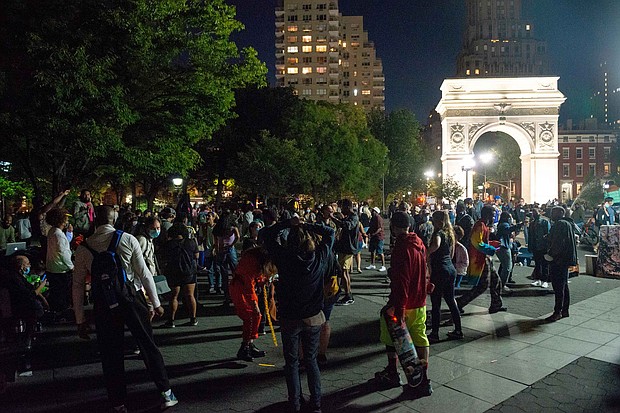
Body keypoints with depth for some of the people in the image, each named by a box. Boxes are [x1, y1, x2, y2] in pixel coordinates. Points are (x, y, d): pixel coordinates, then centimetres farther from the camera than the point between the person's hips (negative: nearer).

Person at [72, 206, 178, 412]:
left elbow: (78, 284, 4)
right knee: (149, 346, 11)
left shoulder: (83, 248, 1)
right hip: (132, 298, -1)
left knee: (111, 354, 13)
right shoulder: (128, 240, -5)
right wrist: (155, 303, 3)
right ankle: (166, 394, 19)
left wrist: (80, 319, 12)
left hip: (103, 303, 1)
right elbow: (144, 273, -4)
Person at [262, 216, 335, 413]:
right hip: (314, 317, 2)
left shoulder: (284, 258, -19)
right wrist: (307, 226, -6)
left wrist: (289, 223, -8)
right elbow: (330, 232, 4)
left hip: (290, 319, -2)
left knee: (292, 362, 16)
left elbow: (266, 233, -8)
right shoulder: (320, 257, -12)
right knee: (311, 360, 19)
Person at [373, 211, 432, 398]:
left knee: (391, 336, 12)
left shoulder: (402, 248, -23)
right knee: (420, 337, 11)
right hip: (420, 302, 7)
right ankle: (424, 380, 16)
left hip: (404, 304, -7)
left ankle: (392, 374, 26)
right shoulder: (420, 244, 3)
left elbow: (401, 282, -25)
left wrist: (399, 310, -23)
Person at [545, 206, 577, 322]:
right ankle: (565, 310, 21)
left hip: (559, 260, -10)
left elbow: (558, 243, -21)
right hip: (565, 259, 10)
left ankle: (558, 311, -3)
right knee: (564, 285, 14)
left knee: (558, 286, -7)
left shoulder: (560, 224, -14)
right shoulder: (568, 224, 18)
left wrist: (550, 254, -15)